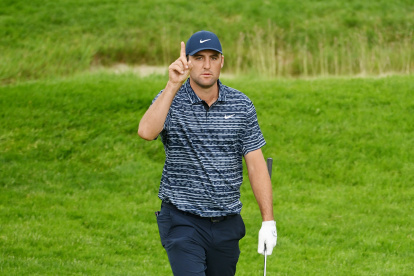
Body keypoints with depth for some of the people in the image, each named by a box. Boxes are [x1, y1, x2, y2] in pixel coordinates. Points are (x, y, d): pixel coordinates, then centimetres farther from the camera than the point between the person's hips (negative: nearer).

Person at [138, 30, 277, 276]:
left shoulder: (242, 105, 3)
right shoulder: (170, 101, -5)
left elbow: (256, 163, 3)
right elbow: (146, 132, -27)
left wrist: (268, 221, -3)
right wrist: (173, 85, -32)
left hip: (227, 223, 4)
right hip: (182, 221, -3)